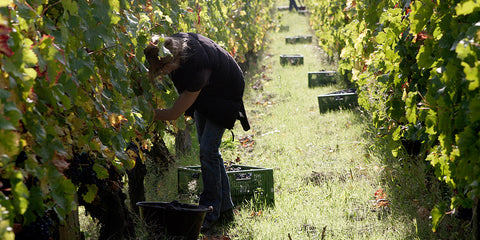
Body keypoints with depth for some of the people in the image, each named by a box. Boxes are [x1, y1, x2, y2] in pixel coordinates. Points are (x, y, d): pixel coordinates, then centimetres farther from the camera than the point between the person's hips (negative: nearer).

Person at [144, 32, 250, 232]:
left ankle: (211, 213, -9)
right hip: (205, 93, 8)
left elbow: (173, 114, -33)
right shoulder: (173, 43, -26)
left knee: (208, 150, -15)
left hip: (224, 96, -8)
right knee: (208, 149, 9)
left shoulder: (197, 69, -43)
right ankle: (225, 209, 17)